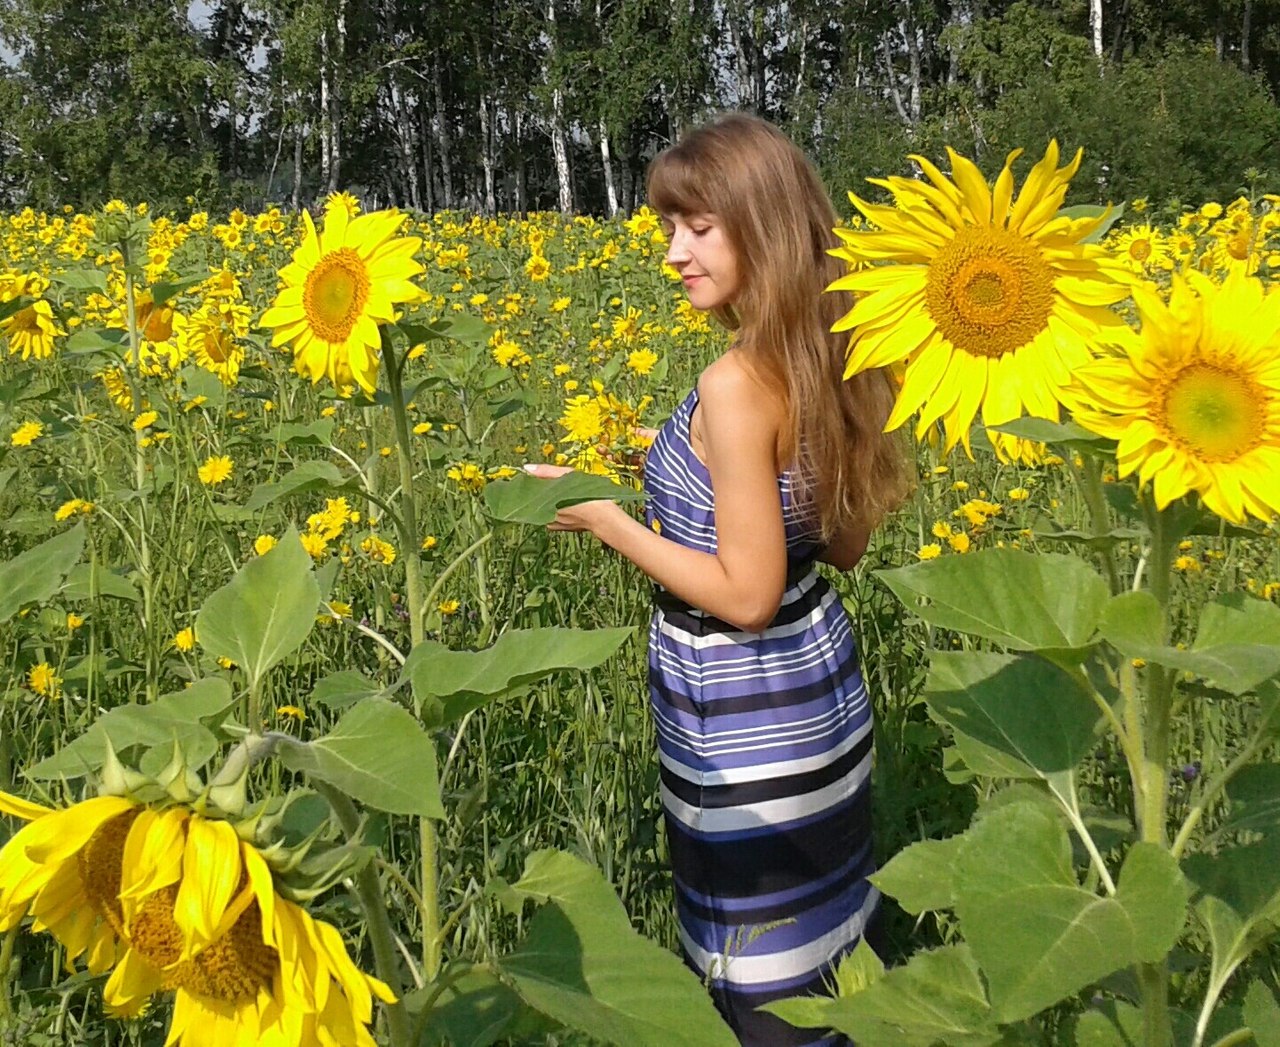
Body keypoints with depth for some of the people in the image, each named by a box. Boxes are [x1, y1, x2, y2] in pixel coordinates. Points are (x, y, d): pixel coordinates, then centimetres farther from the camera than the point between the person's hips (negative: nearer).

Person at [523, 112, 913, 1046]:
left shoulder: (737, 384, -25)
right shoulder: (824, 361, 1)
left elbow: (746, 594, -24)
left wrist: (605, 516, -17)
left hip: (748, 714, -9)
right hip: (817, 683, 9)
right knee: (820, 953, 25)